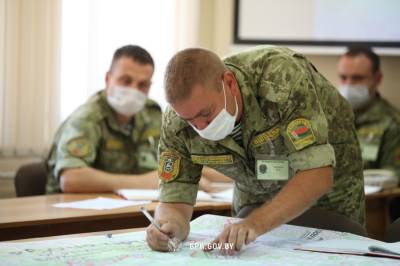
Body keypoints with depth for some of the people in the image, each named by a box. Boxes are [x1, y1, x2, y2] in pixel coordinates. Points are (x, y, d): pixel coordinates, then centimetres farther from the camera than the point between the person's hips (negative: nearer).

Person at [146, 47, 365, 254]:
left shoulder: (281, 79, -38)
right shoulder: (176, 121, -26)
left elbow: (317, 174, -42)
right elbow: (175, 198, -21)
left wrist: (255, 224, -54)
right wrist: (168, 224, -44)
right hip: (257, 193, 4)